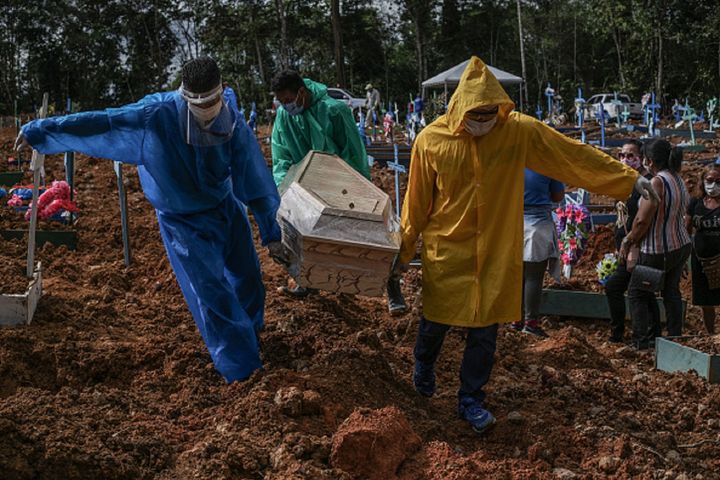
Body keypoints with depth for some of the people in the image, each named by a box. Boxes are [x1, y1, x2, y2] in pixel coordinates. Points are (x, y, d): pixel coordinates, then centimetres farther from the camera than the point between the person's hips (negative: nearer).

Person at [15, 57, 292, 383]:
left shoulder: (234, 127, -20)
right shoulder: (156, 117, -28)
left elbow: (257, 183, -14)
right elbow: (98, 123, -20)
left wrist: (271, 234, -11)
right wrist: (38, 130, -12)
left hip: (226, 208, 3)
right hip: (183, 221, -3)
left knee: (247, 276, 14)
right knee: (212, 295, -6)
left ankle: (250, 332, 44)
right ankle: (242, 371, 6)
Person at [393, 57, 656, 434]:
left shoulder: (520, 131, -11)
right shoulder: (431, 140, -12)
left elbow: (575, 155, -6)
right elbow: (417, 201, -2)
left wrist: (629, 179, -5)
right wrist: (405, 250, 6)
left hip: (497, 252, 1)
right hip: (446, 250, -1)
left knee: (485, 329, 5)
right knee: (437, 319, 12)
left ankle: (470, 400, 23)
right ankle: (423, 366, 45)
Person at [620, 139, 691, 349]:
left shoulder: (657, 183, -22)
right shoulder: (679, 180, 6)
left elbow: (642, 221, -23)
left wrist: (628, 242, -6)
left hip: (658, 251, -8)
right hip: (682, 246, 9)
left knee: (638, 292, 7)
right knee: (672, 292, 20)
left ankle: (645, 339, 6)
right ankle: (675, 338, 26)